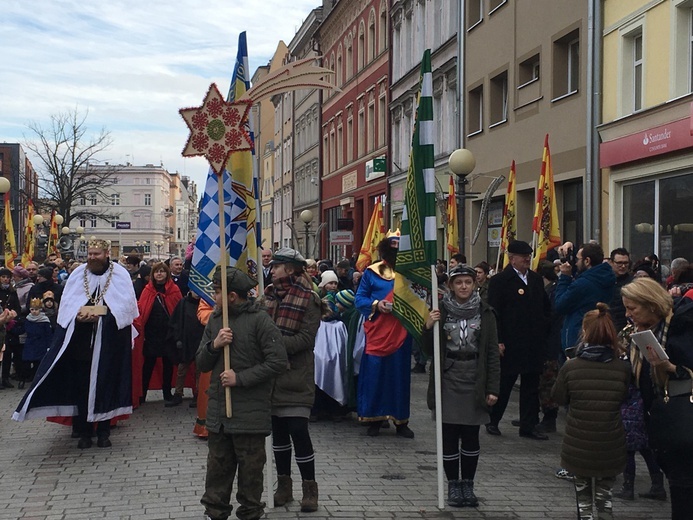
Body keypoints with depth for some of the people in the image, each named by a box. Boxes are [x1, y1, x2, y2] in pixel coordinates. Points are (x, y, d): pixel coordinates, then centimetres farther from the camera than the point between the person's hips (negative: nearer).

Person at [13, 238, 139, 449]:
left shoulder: (120, 274, 1)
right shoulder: (77, 274, 8)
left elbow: (126, 304, -7)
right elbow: (67, 304, 4)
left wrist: (102, 312, -19)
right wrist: (79, 314, -17)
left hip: (109, 342, -2)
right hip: (81, 340, 2)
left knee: (106, 384, 2)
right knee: (81, 385, 1)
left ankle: (104, 431, 12)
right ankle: (84, 432, 9)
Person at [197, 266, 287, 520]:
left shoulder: (259, 320, -10)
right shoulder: (215, 319, 9)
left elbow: (278, 362, -15)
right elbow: (201, 364, 11)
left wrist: (240, 378, -16)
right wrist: (214, 345, -9)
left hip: (250, 411, -5)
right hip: (218, 411, 5)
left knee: (250, 469, 6)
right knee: (218, 467, 12)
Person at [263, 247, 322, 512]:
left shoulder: (309, 299, -7)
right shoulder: (269, 294, 9)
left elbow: (306, 338, -14)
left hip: (295, 374, -5)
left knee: (298, 431, -7)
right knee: (278, 431, 11)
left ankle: (309, 488, 6)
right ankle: (284, 484, 24)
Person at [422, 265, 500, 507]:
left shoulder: (485, 313, 1)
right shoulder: (441, 311, 1)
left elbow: (492, 353, 1)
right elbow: (430, 351, 4)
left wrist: (493, 388, -5)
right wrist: (428, 328, -15)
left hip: (474, 380, 0)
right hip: (448, 380, 0)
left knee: (471, 436, 6)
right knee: (449, 435, 3)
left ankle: (468, 484, 19)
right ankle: (453, 485, 15)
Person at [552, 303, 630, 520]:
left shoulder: (570, 367, -14)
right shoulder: (622, 368, -10)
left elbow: (559, 398, -1)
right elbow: (625, 398, 3)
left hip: (579, 446, -1)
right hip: (610, 446, 1)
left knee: (583, 494, 18)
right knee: (605, 494, 19)